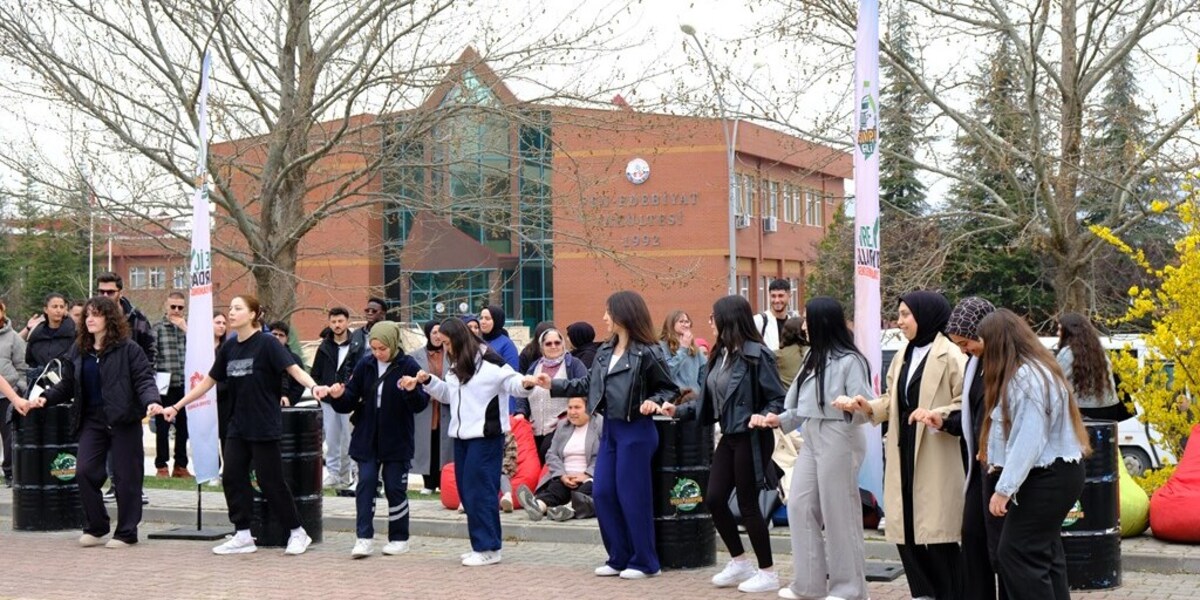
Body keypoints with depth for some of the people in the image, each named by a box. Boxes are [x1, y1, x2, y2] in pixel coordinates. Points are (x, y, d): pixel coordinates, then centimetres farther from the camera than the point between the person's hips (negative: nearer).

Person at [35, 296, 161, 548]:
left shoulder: (128, 349, -3)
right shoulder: (80, 351, 12)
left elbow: (144, 380, -9)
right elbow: (67, 384, 17)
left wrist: (151, 401, -26)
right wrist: (45, 397, 2)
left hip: (123, 421, -5)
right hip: (92, 420, 5)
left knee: (126, 477, 1)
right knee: (84, 471, -5)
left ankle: (126, 533, 12)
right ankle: (95, 528, 12)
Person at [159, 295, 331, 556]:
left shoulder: (266, 343, -9)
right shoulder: (229, 348, 9)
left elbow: (294, 369, -18)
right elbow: (208, 381, 16)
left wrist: (314, 386, -37)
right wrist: (177, 406, 16)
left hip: (264, 425, -6)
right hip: (238, 425, 6)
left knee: (270, 481, -3)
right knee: (233, 477, 2)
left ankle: (298, 533, 11)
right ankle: (243, 536, 12)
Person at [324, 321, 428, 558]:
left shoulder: (408, 366, -9)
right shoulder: (365, 365, 2)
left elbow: (421, 404, -13)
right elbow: (350, 401, 5)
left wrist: (411, 391, -33)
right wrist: (339, 396, -16)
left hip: (397, 440, -3)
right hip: (367, 438, 3)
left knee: (395, 488, 4)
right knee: (365, 484, -3)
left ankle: (399, 539, 17)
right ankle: (364, 538, 0)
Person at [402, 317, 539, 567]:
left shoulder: (488, 361, -12)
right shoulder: (457, 366, 15)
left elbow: (512, 381, -15)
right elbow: (448, 394, 24)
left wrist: (525, 383, -36)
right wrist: (428, 381, 12)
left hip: (485, 436, -9)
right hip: (462, 435, 9)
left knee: (480, 490, -8)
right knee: (466, 490, 10)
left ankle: (488, 548, -3)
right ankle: (480, 545, 18)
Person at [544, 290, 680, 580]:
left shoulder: (648, 353, -12)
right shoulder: (605, 351, 9)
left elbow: (670, 389, -6)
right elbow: (588, 384, 14)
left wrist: (653, 402, -24)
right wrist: (553, 385, 10)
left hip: (636, 431, -8)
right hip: (610, 428, 8)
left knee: (632, 496, -2)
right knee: (602, 493, 7)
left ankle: (644, 562, 11)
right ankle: (619, 557, 19)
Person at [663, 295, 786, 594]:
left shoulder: (757, 354, -16)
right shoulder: (721, 354, 8)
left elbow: (779, 399, -15)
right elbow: (710, 401, 16)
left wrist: (763, 416, -32)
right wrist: (679, 410, 12)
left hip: (750, 439, -8)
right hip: (728, 437, 8)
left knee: (748, 504, -1)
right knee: (714, 499, 8)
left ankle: (768, 572, 13)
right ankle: (739, 562, 24)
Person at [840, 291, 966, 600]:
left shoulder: (950, 355, -10)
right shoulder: (903, 356, 15)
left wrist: (935, 415, -25)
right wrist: (869, 407, 1)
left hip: (936, 457, -8)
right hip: (904, 452, 8)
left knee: (935, 531, -3)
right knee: (906, 530, 8)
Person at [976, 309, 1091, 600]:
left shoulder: (1025, 376, -20)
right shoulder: (1039, 367, 12)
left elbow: (1029, 440, -24)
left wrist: (1004, 489, -21)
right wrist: (993, 455, 6)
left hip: (1047, 477, -11)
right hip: (1057, 472, 11)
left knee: (1016, 554, -9)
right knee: (1046, 554, 13)